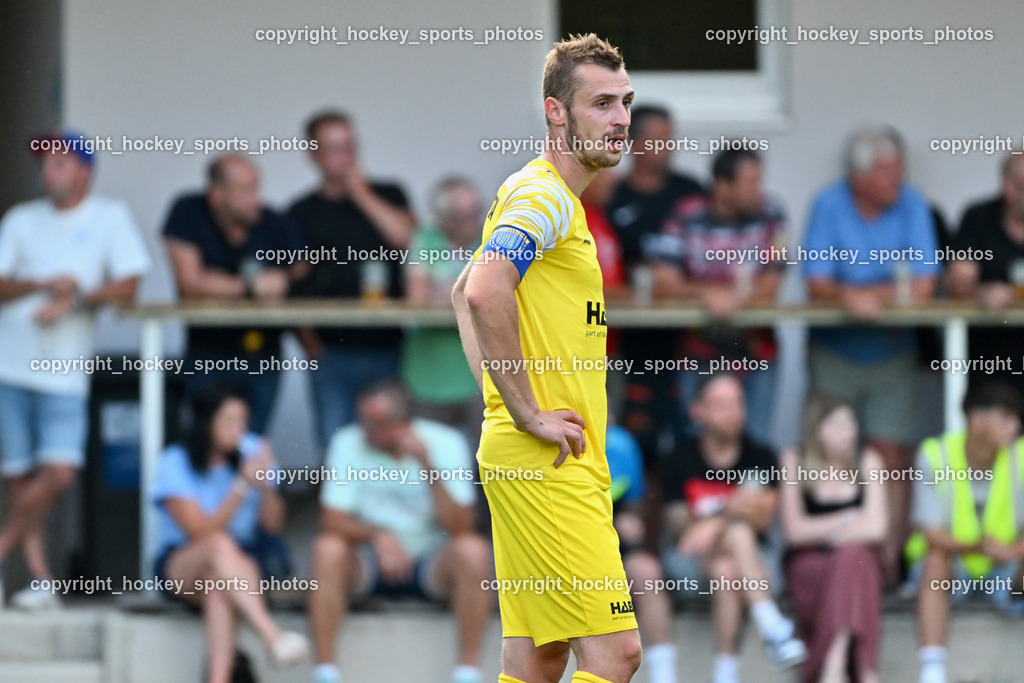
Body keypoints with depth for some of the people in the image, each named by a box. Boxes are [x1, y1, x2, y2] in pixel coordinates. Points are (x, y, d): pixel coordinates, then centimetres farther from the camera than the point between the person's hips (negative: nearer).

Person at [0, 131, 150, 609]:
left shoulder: (109, 217, 6)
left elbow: (126, 288, -2)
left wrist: (73, 300, -14)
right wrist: (44, 285, -13)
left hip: (65, 368, -2)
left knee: (59, 472, -15)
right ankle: (39, 578, 8)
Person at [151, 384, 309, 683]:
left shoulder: (251, 451, 0)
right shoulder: (175, 464, -9)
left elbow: (273, 525, -1)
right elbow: (201, 533, -18)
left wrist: (266, 487, -20)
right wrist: (243, 486, -24)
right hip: (180, 565, -2)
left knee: (217, 587, -35)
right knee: (219, 545, -36)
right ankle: (272, 635, -51)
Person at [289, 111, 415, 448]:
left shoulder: (388, 195, 12)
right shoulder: (303, 213, 10)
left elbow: (408, 239, -7)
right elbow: (291, 288, 8)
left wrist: (362, 193, -3)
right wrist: (311, 346, -3)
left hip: (388, 347, 0)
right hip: (333, 353, 0)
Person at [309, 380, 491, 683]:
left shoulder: (444, 443, -11)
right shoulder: (349, 443, -9)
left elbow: (460, 528, -19)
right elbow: (332, 520, -14)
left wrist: (428, 468, -29)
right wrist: (376, 535, -32)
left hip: (432, 566, 0)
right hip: (369, 566, 0)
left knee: (473, 550, -31)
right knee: (328, 549, -30)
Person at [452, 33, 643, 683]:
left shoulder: (557, 198, 19)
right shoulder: (544, 195, -13)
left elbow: (465, 293, 31)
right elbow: (484, 292, -29)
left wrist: (505, 397, 18)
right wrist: (529, 413, -22)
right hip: (549, 464, -10)